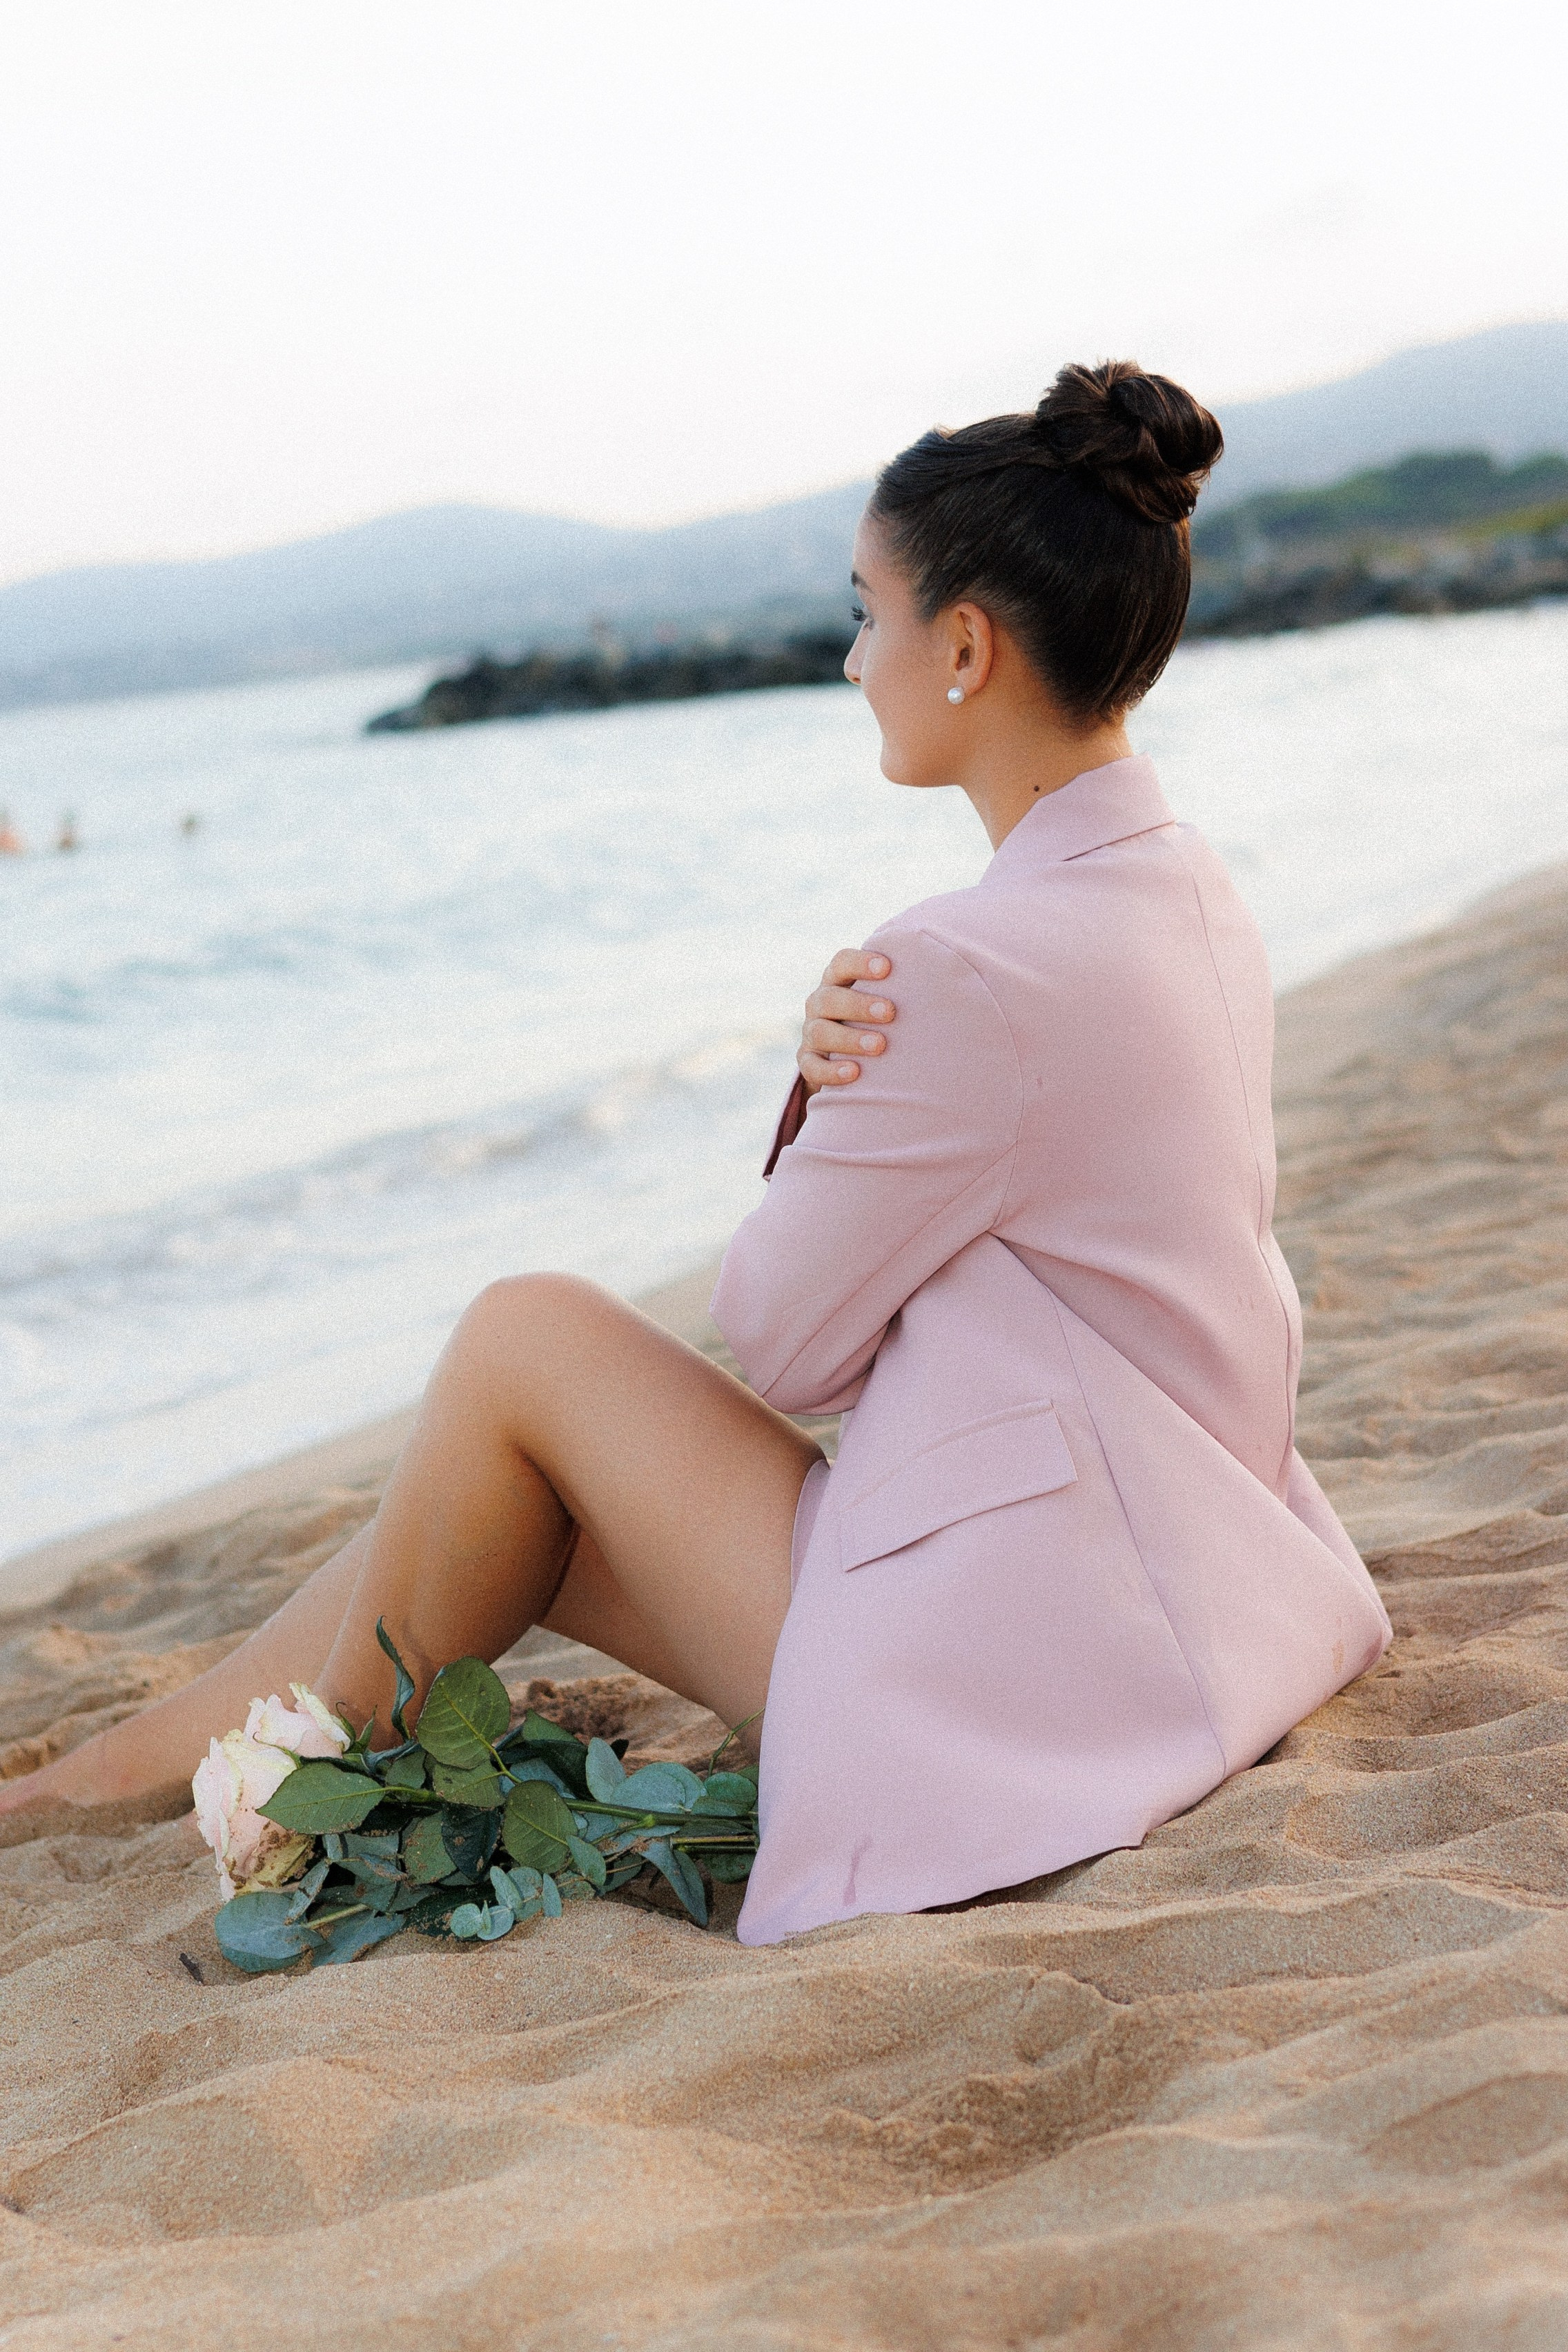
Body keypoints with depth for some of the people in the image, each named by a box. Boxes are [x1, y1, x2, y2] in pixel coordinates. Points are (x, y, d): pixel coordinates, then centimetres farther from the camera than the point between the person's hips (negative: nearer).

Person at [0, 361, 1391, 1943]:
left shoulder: (981, 968, -25)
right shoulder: (1181, 894, 5)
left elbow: (784, 1340, -13)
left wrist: (828, 1084, 4)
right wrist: (841, 1067, -9)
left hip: (998, 1665, -9)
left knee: (527, 1339, 0)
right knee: (510, 1513, 13)